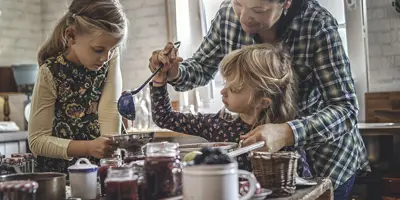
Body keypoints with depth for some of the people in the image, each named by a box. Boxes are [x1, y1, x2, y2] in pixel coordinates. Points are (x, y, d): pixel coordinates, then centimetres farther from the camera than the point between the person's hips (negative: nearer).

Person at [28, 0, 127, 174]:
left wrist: (111, 149, -32)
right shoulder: (50, 73, -18)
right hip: (60, 169, -1)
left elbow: (110, 109, -17)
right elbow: (38, 140, -16)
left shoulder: (110, 57, -9)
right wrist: (88, 147, -30)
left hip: (99, 165, 2)